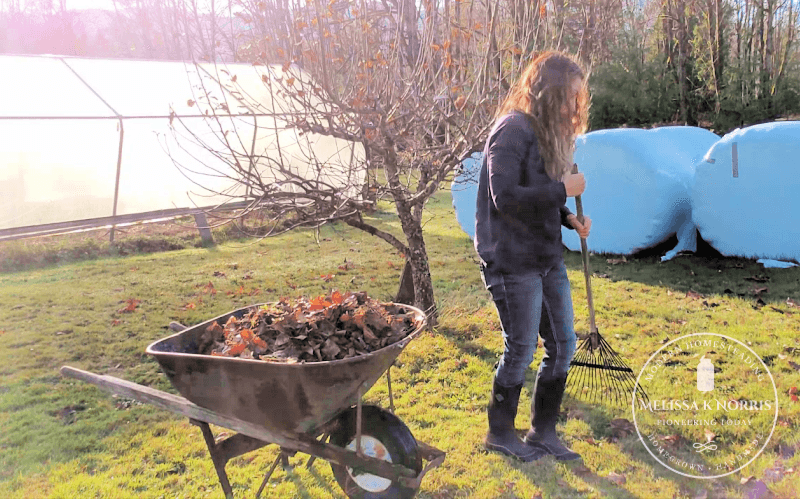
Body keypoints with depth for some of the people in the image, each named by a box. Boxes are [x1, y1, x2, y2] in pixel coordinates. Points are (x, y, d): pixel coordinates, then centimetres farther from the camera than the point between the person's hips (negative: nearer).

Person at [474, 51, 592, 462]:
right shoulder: (513, 130, -15)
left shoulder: (548, 131, 14)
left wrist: (569, 218, 1)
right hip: (512, 259, -9)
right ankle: (500, 433, 24)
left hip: (547, 256, 9)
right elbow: (506, 197, -24)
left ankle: (543, 432, 28)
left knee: (563, 344, 12)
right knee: (520, 349, 2)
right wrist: (563, 190, -17)